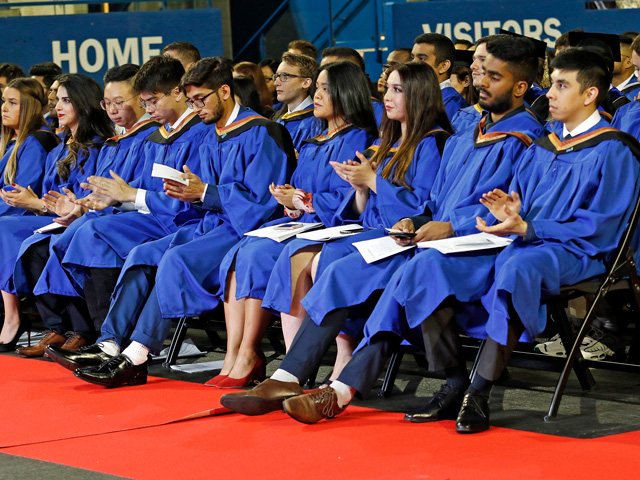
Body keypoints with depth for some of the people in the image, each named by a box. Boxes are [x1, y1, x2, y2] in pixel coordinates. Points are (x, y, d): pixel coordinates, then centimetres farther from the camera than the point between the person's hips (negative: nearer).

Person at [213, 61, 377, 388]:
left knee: (257, 256, -28)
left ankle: (248, 357, -22)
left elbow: (345, 200, -16)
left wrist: (301, 200, -9)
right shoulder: (314, 143, 24)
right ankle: (234, 357, -24)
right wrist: (290, 202, -1)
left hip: (327, 228, -8)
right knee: (234, 257, -16)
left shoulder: (356, 139, -5)